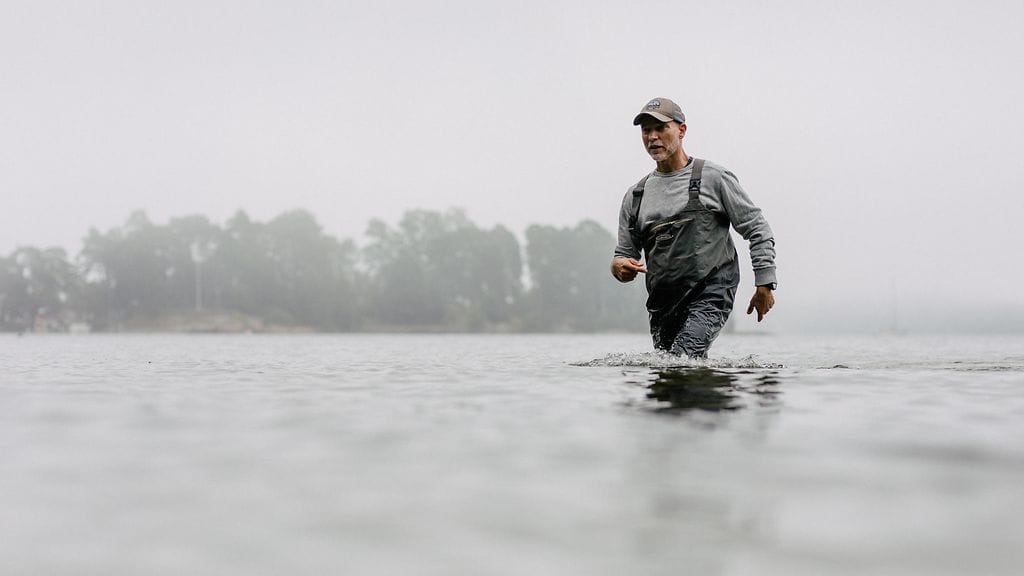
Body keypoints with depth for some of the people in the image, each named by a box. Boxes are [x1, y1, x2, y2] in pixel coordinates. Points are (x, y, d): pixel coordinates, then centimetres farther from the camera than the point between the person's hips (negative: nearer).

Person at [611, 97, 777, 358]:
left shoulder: (714, 178, 0)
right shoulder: (635, 196, 13)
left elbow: (759, 231, 2)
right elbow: (625, 252, 17)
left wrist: (765, 285, -3)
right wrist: (619, 266, -7)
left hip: (710, 296, -5)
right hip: (663, 304, 6)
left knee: (681, 361, -24)